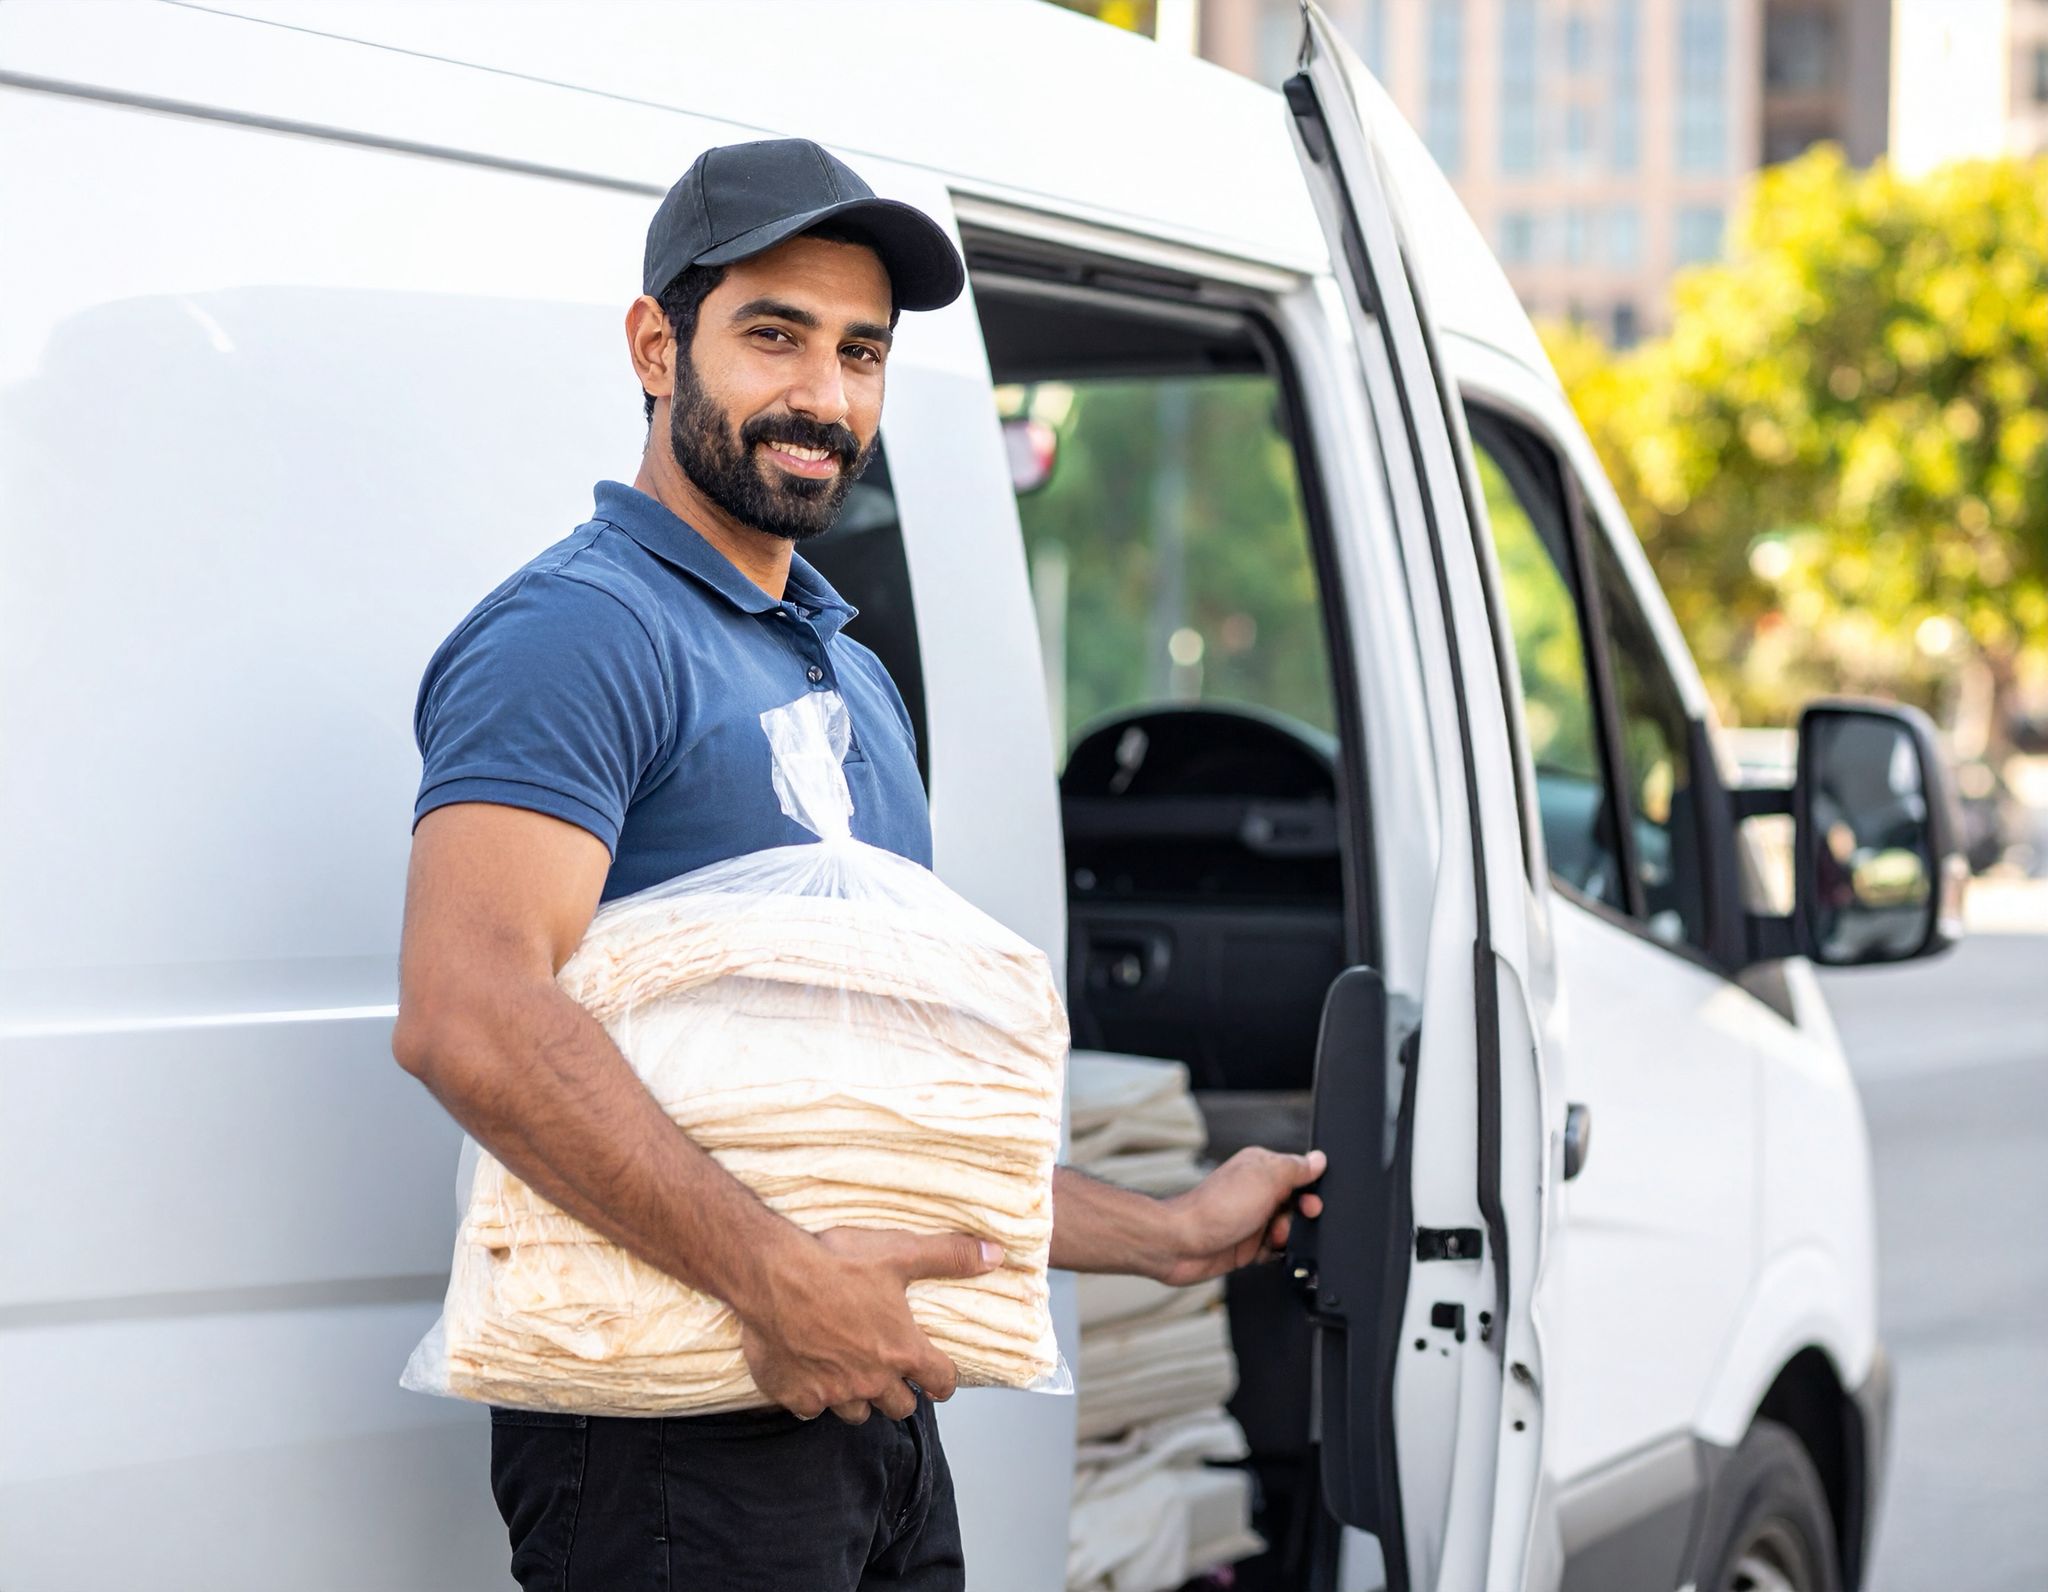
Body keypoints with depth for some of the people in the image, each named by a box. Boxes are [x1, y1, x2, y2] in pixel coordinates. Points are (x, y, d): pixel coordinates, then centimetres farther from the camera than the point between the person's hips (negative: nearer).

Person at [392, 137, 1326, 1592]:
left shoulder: (853, 678, 21)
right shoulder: (583, 632, -10)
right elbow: (468, 1016, -24)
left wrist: (1167, 1235, 23)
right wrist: (775, 1277, -26)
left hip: (876, 1407, 9)